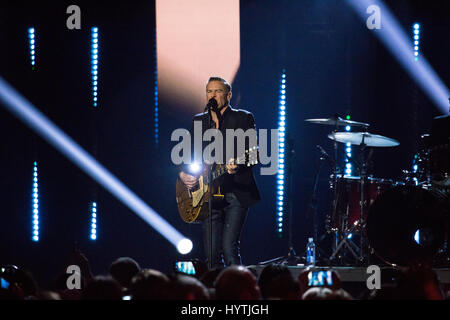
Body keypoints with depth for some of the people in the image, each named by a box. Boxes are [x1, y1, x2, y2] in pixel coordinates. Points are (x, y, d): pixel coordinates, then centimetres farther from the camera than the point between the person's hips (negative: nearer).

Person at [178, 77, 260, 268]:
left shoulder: (243, 118, 4)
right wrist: (183, 174, -1)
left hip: (235, 194, -4)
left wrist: (237, 164, -27)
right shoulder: (198, 121, 17)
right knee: (212, 253, 1)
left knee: (229, 248, -17)